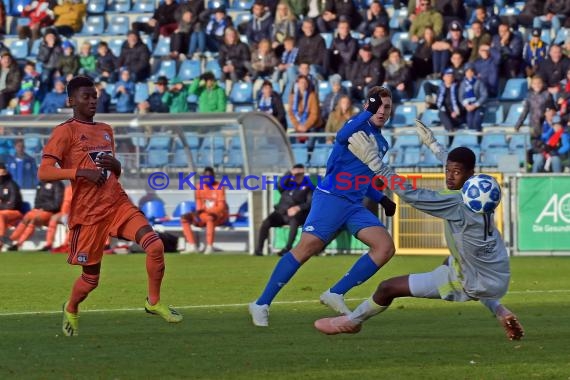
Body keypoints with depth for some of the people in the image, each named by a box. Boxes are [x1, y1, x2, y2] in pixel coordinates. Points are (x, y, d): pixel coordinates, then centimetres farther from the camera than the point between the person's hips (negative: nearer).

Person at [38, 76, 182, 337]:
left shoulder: (105, 131, 16)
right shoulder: (65, 132, -6)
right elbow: (44, 173, -14)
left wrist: (115, 165, 3)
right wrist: (81, 172, -24)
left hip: (118, 203, 5)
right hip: (88, 214, -5)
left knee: (155, 245, -17)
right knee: (91, 279, 2)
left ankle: (153, 302, 1)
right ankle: (71, 310, 35)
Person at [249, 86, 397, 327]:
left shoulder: (381, 143, 20)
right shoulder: (359, 125, -4)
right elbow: (342, 137, -31)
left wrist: (382, 199, 21)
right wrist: (368, 112, -33)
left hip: (355, 206, 8)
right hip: (331, 197, -8)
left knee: (385, 247, -9)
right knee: (307, 248, -16)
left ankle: (336, 294, -7)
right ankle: (262, 304, -7)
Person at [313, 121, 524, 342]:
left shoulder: (457, 203, -25)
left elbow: (410, 195, -27)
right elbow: (455, 164, 22)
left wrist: (374, 162, -25)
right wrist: (432, 144, 33)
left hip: (473, 285, -8)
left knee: (388, 288, 0)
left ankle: (352, 321, 28)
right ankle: (499, 311, 30)